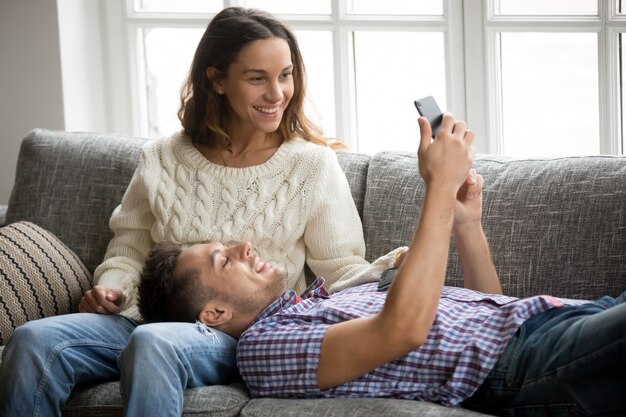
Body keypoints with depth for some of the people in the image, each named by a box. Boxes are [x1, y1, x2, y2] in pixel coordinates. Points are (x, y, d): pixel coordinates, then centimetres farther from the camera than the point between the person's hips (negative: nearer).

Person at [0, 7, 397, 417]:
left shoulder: (313, 164, 4)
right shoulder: (162, 159, 12)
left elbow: (341, 268, 3)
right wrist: (112, 287, 0)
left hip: (246, 336, -3)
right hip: (153, 319, 4)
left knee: (153, 345, -39)